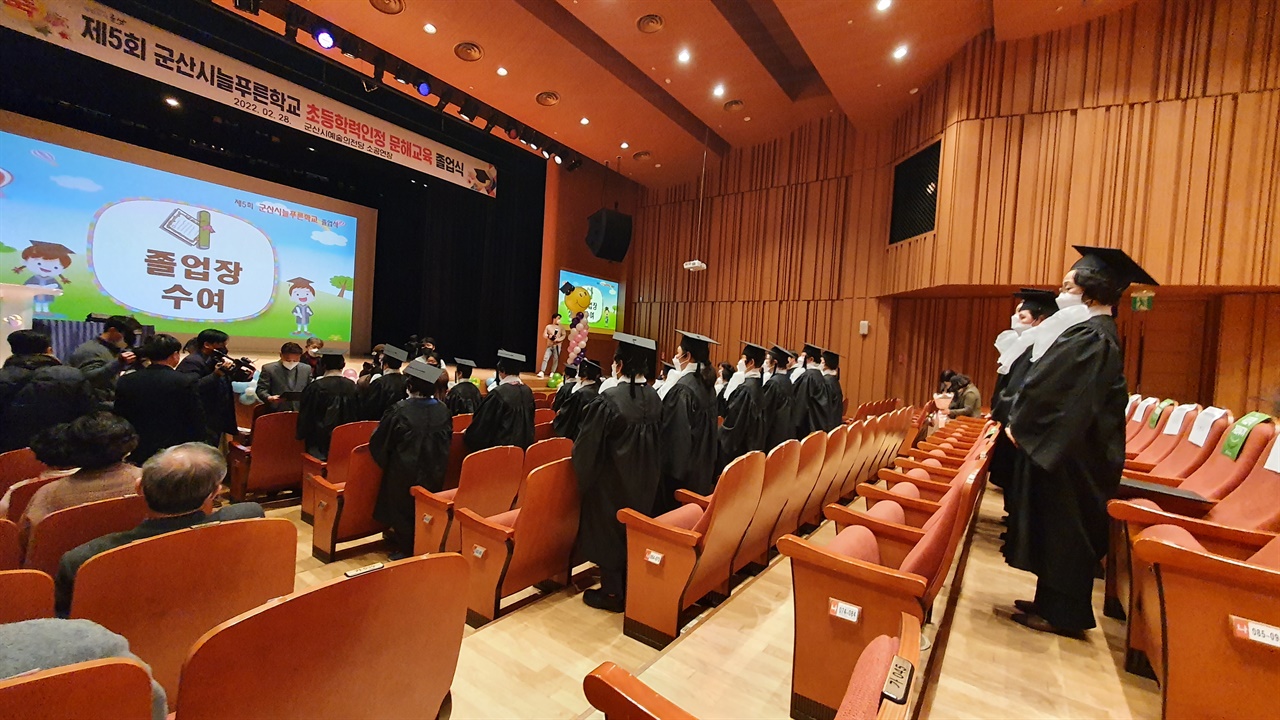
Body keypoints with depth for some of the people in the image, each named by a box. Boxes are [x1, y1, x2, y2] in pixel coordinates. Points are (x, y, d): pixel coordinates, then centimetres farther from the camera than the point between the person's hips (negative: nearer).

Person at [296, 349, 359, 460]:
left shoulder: (316, 387, -13)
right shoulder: (352, 386, -4)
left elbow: (305, 416, -3)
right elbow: (358, 415, 6)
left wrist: (302, 436, 12)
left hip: (321, 444, -3)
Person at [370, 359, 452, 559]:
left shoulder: (400, 410, -20)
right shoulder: (443, 411, -10)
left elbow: (379, 442, -9)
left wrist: (385, 462, 10)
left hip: (404, 472, -3)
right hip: (434, 473, 4)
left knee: (403, 509, 17)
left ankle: (406, 548, 29)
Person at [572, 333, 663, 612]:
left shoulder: (609, 399, -24)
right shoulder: (655, 398, -4)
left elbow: (588, 445, -16)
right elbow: (658, 441, 7)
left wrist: (583, 473, 2)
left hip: (612, 480, -6)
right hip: (645, 480, 6)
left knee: (608, 531, 12)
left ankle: (612, 593, 25)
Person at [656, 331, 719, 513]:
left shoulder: (682, 388, -22)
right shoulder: (708, 384, 5)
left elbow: (675, 432, -22)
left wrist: (672, 469, -14)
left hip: (682, 466, -9)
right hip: (702, 464, 9)